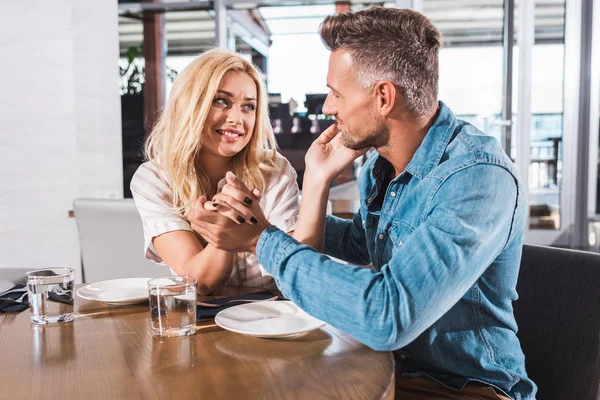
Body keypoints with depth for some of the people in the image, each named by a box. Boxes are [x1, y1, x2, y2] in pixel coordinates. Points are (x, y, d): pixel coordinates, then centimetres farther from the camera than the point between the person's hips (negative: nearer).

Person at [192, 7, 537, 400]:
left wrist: (263, 239, -24)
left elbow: (388, 317, -32)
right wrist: (318, 178, 1)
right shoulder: (381, 167, 1)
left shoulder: (479, 177, -23)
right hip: (387, 367, 6)